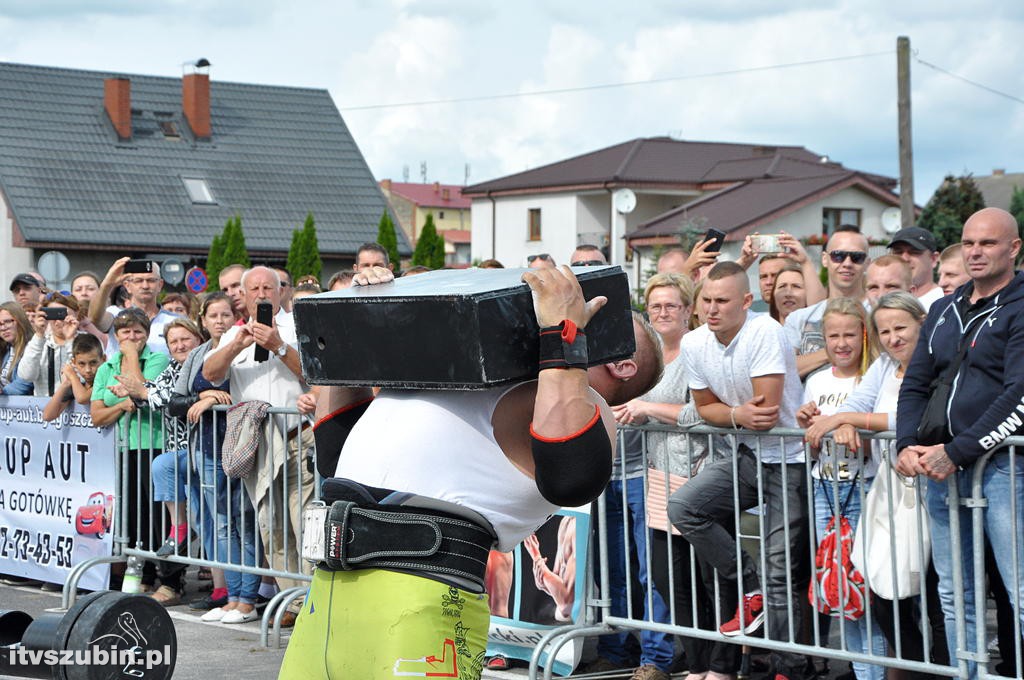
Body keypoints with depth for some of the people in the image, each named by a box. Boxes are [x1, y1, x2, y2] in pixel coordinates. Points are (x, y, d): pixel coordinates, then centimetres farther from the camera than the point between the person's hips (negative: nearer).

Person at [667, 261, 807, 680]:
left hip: (788, 460, -6)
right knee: (683, 507, -14)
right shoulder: (695, 343, 0)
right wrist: (739, 415, -13)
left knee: (780, 574, -7)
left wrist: (728, 414, -8)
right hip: (748, 456, 7)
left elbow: (768, 413, -24)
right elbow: (705, 408, 8)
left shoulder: (764, 332, -21)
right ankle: (749, 591, 0)